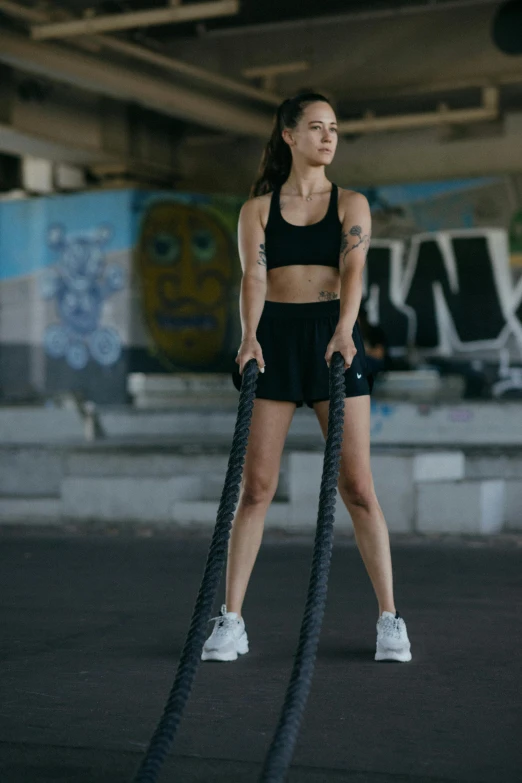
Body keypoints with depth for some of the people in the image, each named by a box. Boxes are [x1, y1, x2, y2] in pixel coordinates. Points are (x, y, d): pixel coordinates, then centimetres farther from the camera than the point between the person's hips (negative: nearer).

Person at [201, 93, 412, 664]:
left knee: (356, 486, -3)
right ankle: (231, 620, 6)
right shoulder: (257, 208, 9)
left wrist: (344, 330, -27)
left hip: (333, 337, 0)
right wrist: (249, 336, -25)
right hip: (275, 338, 0)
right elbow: (253, 275, -6)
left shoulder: (351, 203, 9)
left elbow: (353, 269, -8)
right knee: (255, 487, -1)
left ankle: (390, 618, 6)